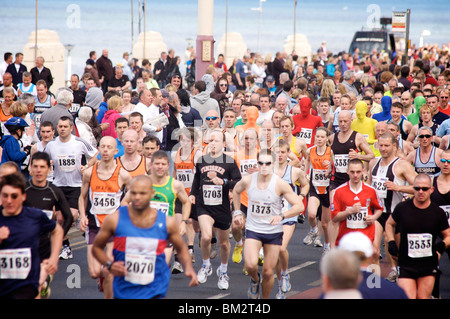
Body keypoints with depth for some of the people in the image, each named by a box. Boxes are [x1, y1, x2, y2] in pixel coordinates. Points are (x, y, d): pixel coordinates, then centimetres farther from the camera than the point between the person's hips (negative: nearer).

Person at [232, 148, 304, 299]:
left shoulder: (280, 184, -15)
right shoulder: (248, 180, -7)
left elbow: (299, 206, -14)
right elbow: (236, 190, 17)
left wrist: (281, 216, -27)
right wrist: (237, 212, 12)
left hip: (274, 232, -1)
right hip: (253, 230, 1)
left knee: (268, 272, 4)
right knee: (251, 265, -21)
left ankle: (265, 298, 29)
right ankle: (255, 280, 14)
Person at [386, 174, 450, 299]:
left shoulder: (438, 212, -2)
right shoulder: (402, 208, -4)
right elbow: (389, 224, 15)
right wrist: (391, 242, 0)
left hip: (429, 265, 2)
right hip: (406, 265, -1)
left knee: (423, 297, 6)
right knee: (408, 297, -10)